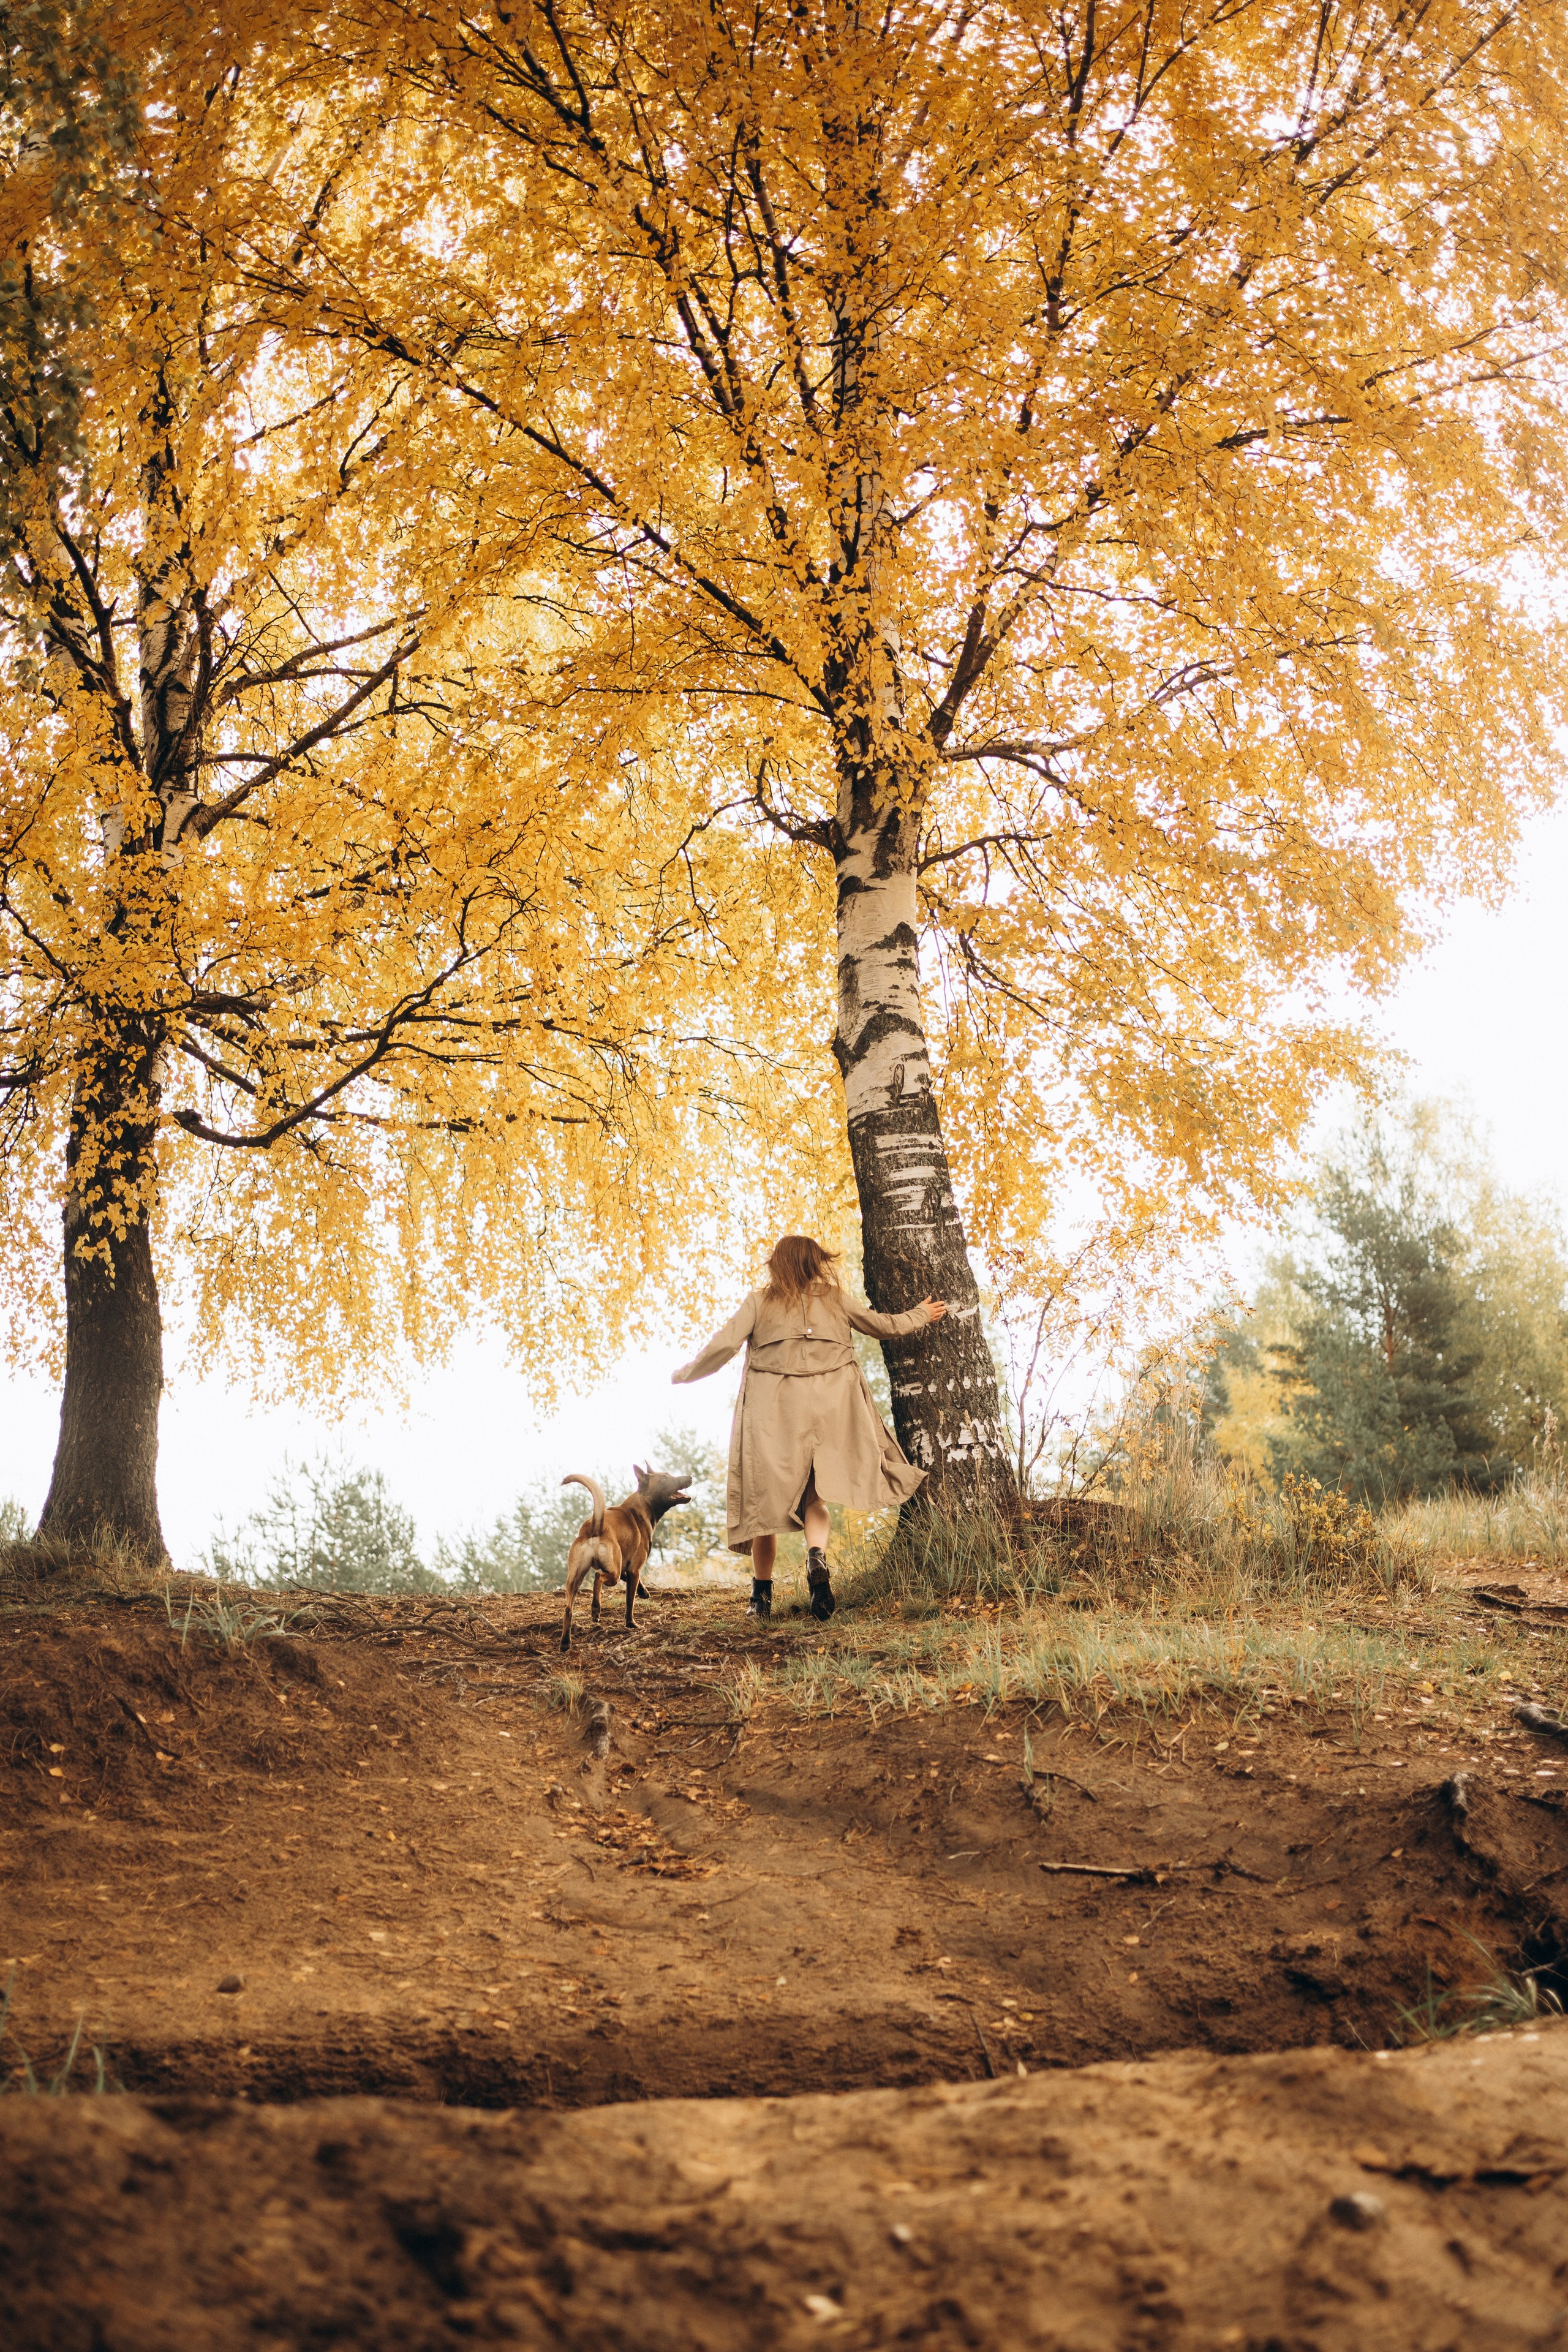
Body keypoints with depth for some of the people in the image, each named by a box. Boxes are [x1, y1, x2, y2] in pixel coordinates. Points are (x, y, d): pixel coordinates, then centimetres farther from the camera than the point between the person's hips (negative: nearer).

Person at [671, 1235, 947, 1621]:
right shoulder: (834, 1299, 8)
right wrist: (921, 1315, 36)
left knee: (765, 1499, 9)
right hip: (826, 1406, 1)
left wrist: (685, 1374, 12)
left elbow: (723, 1346, -4)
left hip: (772, 1410, -1)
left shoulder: (760, 1302, 3)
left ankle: (762, 1594, 11)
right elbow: (884, 1326, 18)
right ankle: (817, 1558, -21)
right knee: (814, 1496, 9)